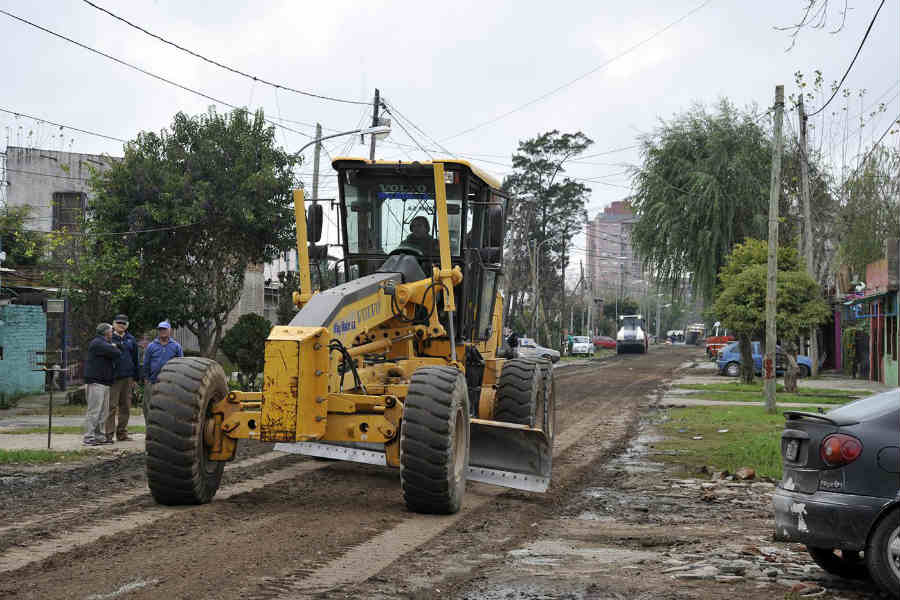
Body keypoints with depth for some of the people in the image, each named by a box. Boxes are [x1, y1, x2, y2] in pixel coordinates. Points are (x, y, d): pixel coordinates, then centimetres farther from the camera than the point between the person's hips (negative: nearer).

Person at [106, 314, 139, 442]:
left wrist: (135, 378, 15)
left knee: (125, 407, 8)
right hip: (113, 378, -5)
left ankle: (122, 433, 16)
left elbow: (135, 359, 19)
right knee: (111, 406, -7)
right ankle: (108, 434, -5)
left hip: (127, 378, 5)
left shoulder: (131, 339, 14)